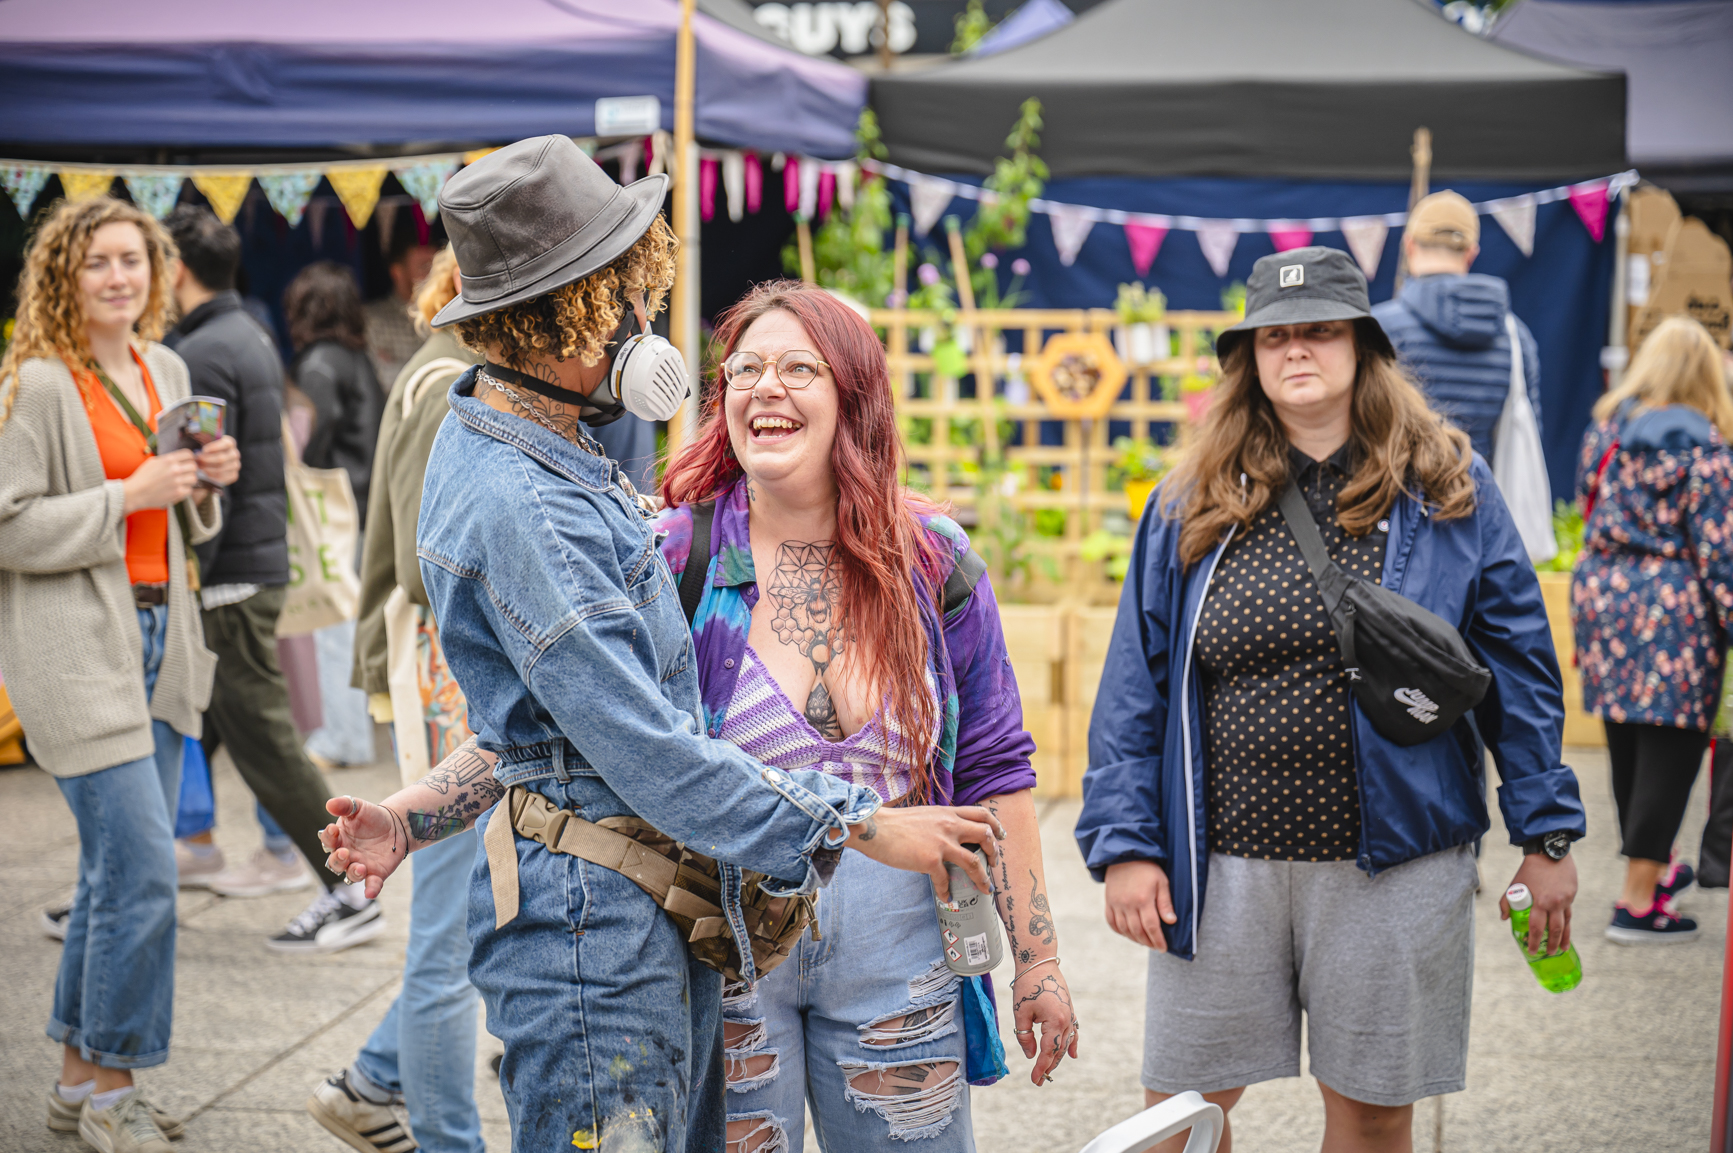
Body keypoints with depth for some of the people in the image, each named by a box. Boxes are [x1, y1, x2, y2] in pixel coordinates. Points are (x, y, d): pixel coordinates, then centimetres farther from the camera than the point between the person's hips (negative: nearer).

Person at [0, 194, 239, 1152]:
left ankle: (80, 1076, 23)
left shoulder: (165, 370, 13)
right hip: (78, 649, -8)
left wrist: (205, 482, 2)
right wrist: (128, 496, -17)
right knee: (141, 865, -11)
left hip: (158, 634, 8)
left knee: (118, 866, 12)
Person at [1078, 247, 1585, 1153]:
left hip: (1395, 864, -1)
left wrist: (1547, 835, -1)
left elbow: (1518, 670, 2)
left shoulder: (1448, 492, 1)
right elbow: (1135, 686, 2)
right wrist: (1124, 843, -5)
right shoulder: (1192, 506, 3)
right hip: (1224, 864, 1)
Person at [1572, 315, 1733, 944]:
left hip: (1601, 593, 7)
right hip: (1672, 609, -7)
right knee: (1670, 748, -1)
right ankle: (1638, 902, -1)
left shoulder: (1604, 428, 9)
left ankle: (1655, 866, 33)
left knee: (1627, 744, 16)